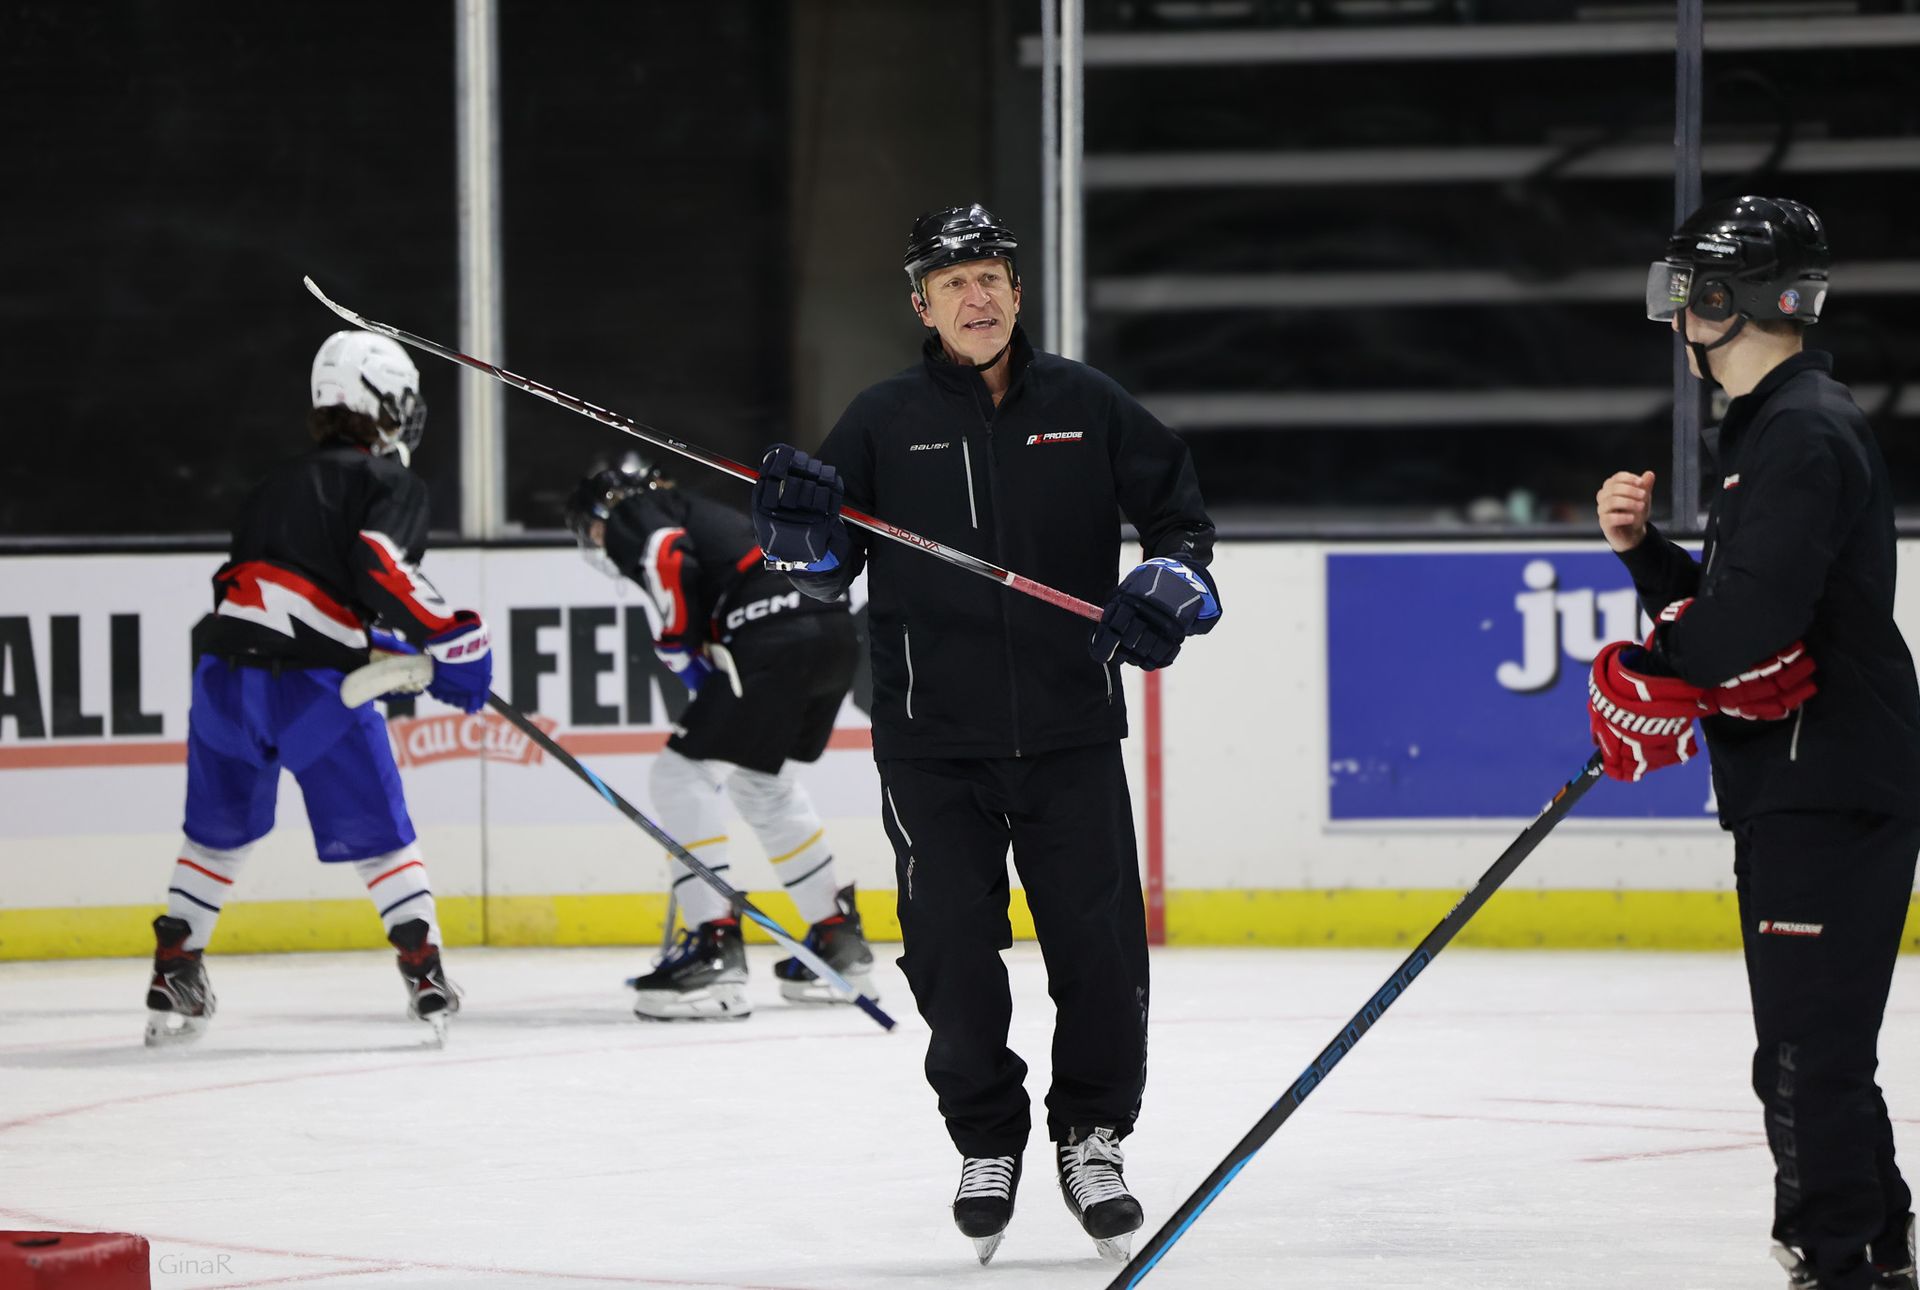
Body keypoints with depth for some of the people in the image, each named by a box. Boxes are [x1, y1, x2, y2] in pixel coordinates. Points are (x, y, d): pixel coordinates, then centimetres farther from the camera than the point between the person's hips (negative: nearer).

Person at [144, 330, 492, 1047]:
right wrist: (452, 640, -11)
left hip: (225, 671, 5)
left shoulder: (279, 484, 26)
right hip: (312, 684, -5)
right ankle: (425, 971, 1)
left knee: (219, 832, 21)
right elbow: (381, 567, -15)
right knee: (377, 835, 6)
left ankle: (173, 976, 20)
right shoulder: (391, 483, 5)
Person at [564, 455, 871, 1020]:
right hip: (836, 631, 9)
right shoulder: (700, 514, 36)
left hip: (777, 634, -9)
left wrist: (677, 644, 0)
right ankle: (840, 940, 34)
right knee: (763, 779, 27)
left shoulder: (631, 517, 10)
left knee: (682, 772, -3)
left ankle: (715, 951, -12)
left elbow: (670, 559, -12)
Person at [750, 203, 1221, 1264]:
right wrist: (800, 534, -16)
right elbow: (827, 571, 5)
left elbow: (1180, 508, 13)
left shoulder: (1086, 408, 4)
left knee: (1100, 946, -3)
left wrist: (1173, 581, -6)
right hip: (933, 742, 0)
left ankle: (1091, 1137, 16)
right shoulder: (883, 421, 2)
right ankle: (987, 1145, 18)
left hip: (1068, 731, 1)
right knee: (952, 956, -1)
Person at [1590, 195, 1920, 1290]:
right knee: (1805, 1047, 16)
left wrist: (1649, 683, -17)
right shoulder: (1765, 429, 19)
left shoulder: (1806, 433, -15)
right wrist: (1644, 549, 7)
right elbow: (1718, 606, 22)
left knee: (1809, 1053, -12)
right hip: (1793, 787, 11)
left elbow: (1753, 614, -28)